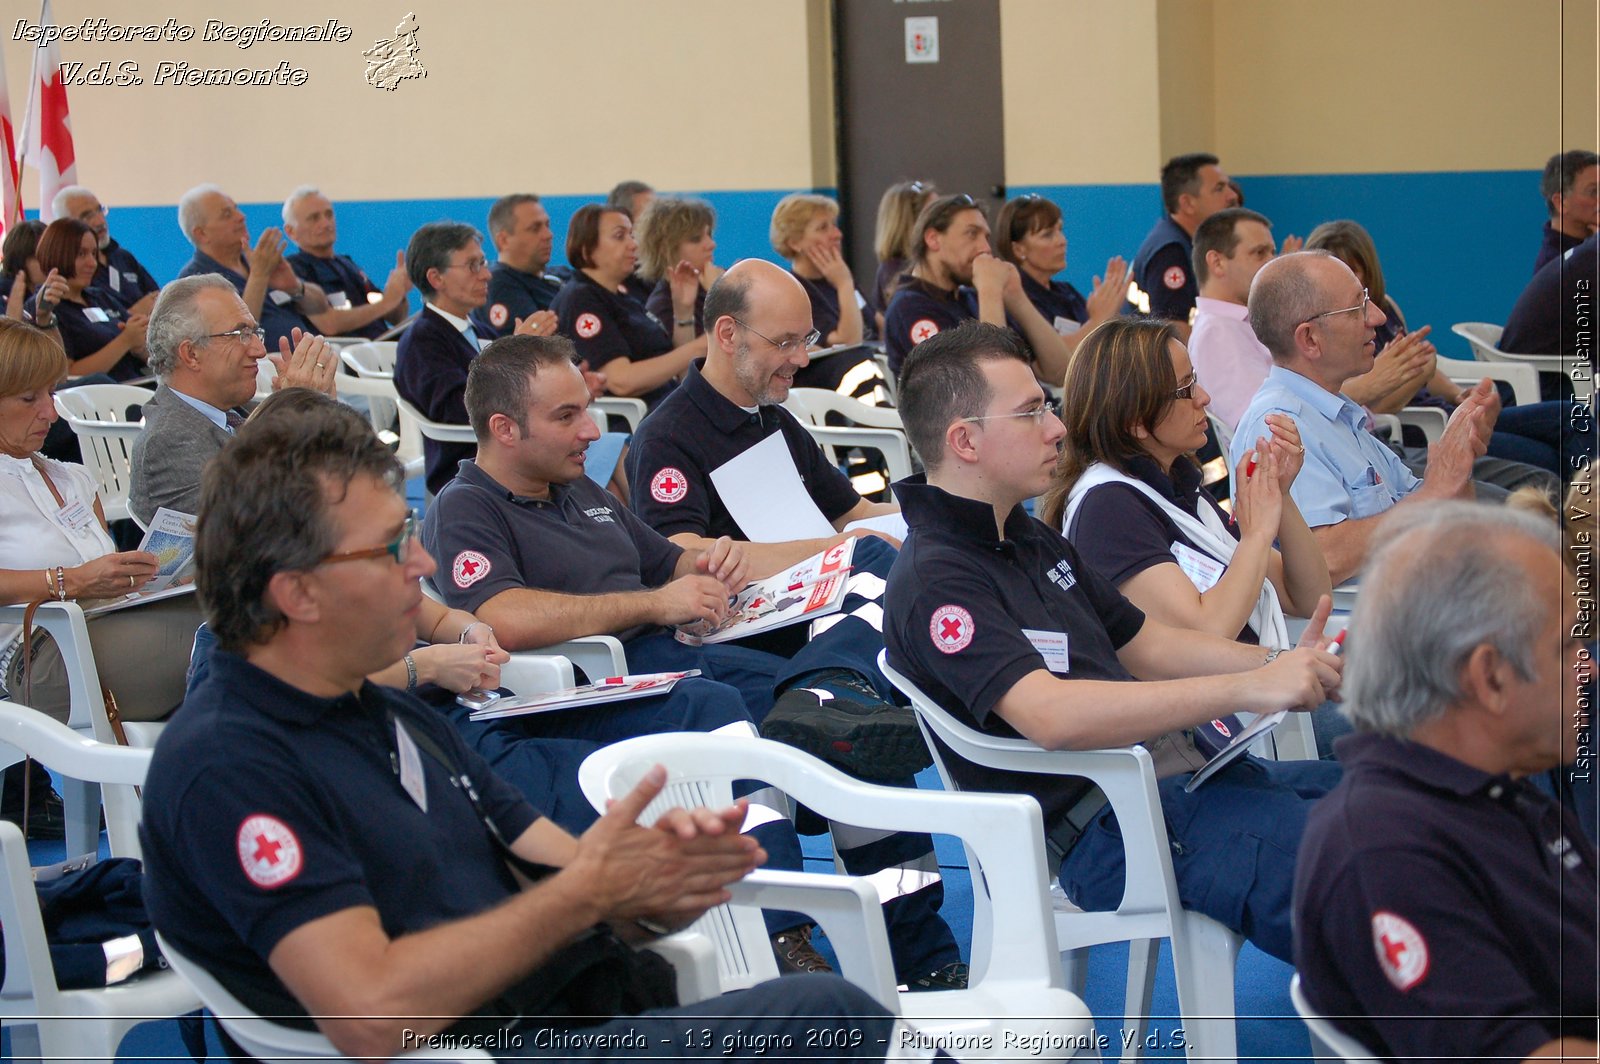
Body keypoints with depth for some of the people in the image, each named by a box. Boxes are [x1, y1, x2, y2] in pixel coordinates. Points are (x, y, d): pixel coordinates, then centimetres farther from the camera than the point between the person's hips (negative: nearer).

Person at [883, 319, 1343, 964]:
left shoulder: (1032, 543, 19)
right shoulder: (935, 582, -14)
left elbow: (1145, 649, 23)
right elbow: (1052, 715, -27)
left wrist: (1279, 664, 4)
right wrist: (1248, 689, -28)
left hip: (1179, 773, 10)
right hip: (1105, 832, -10)